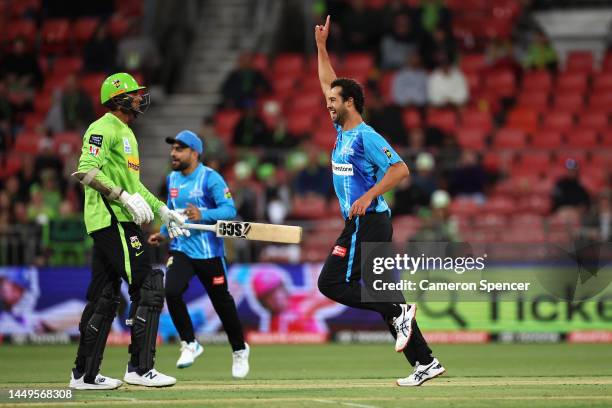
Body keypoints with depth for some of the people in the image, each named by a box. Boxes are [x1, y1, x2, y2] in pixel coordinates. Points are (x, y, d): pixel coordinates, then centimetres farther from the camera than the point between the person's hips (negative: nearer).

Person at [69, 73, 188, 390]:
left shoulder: (126, 134, 23)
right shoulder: (103, 129, -9)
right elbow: (85, 171, -21)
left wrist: (161, 209, 25)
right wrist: (125, 197, -25)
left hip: (112, 224, 10)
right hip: (113, 221, -10)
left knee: (103, 298, 11)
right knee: (148, 288, -10)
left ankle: (85, 374, 14)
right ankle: (140, 368, -9)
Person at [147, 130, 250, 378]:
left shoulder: (210, 178, -11)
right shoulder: (172, 179, 10)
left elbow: (229, 209, -20)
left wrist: (202, 215, -34)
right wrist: (164, 233, 13)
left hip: (209, 252, -5)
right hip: (181, 249, 5)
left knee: (222, 301, 5)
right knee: (171, 291, -20)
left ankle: (239, 350, 28)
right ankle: (189, 344, -3)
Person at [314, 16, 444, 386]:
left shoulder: (366, 137, -12)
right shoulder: (342, 131, 13)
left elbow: (400, 169, -21)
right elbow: (329, 82, 24)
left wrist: (368, 196, -25)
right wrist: (321, 46, 22)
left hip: (367, 222, -9)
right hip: (361, 223, 9)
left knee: (332, 283, -10)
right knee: (382, 293, 5)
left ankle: (399, 312, -12)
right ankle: (426, 363, 4)